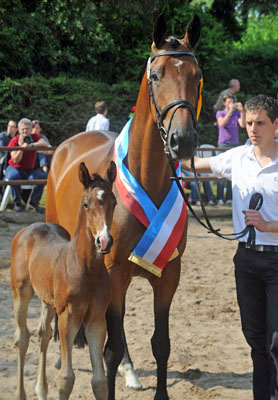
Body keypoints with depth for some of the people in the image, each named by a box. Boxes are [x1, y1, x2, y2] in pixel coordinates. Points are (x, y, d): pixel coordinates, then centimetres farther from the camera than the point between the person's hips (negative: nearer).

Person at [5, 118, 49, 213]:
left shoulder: (34, 137, -3)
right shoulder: (14, 141, -10)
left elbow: (45, 144, -25)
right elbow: (15, 160, -16)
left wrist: (32, 144, -39)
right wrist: (22, 148, -32)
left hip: (30, 170, 2)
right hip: (15, 168, -2)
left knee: (42, 177, -26)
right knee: (13, 177, -37)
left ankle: (34, 202, -3)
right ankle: (17, 203, -15)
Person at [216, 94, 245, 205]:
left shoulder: (237, 114, 14)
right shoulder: (220, 113, 7)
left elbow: (243, 124, -1)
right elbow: (222, 123, -13)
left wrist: (242, 111, -11)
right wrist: (230, 111, -18)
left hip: (235, 144, 3)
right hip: (224, 144, -3)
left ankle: (229, 198, 1)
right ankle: (219, 198, -9)